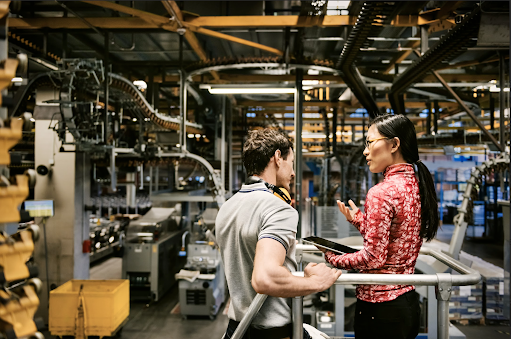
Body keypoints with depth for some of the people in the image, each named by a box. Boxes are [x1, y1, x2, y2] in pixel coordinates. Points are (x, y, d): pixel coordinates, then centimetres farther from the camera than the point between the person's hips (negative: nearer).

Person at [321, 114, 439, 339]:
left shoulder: (381, 193, -20)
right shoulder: (416, 185, 6)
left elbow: (374, 258, -20)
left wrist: (333, 259, -6)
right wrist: (357, 219, 16)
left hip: (380, 305, -9)